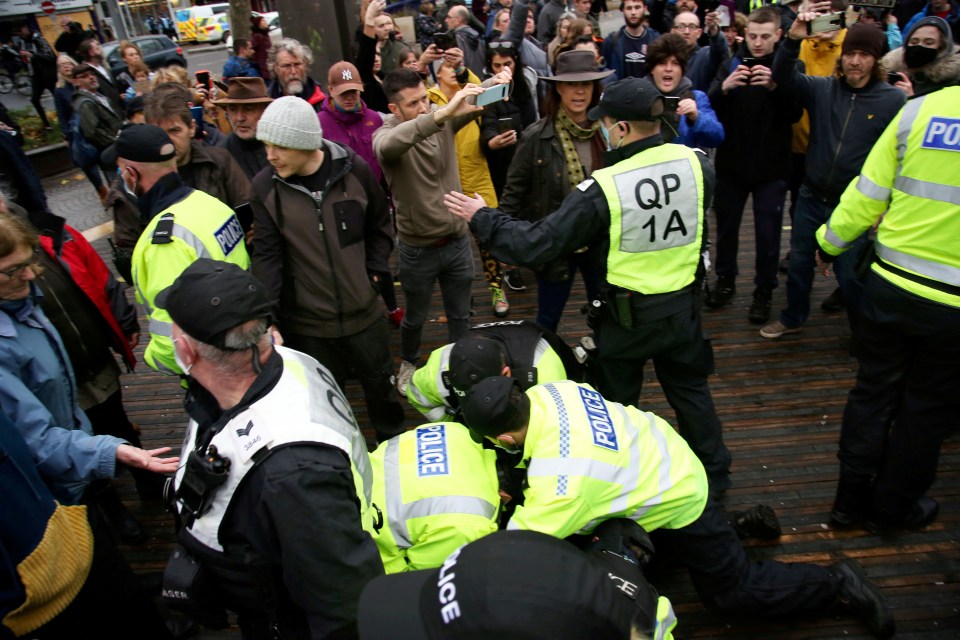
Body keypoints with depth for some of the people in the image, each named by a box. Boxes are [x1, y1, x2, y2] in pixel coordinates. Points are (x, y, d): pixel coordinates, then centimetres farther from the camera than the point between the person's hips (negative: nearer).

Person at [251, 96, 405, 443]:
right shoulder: (265, 186, -11)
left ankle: (393, 441, 47)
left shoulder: (355, 169, -10)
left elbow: (380, 225, 5)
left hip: (364, 311, 1)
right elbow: (267, 254, -9)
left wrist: (375, 271, -3)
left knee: (380, 384, 20)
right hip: (306, 321, 0)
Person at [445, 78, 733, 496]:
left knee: (617, 399, 18)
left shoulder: (602, 188, -26)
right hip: (684, 303, 5)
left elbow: (536, 243, -23)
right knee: (690, 387, 24)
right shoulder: (696, 163, -11)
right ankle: (715, 472, 40)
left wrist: (481, 218, -9)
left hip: (629, 313, -4)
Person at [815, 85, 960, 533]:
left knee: (873, 393, 17)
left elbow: (867, 195, -5)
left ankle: (851, 498, 30)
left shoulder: (920, 108, -8)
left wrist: (830, 242, 10)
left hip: (890, 283, 2)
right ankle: (893, 507, 33)